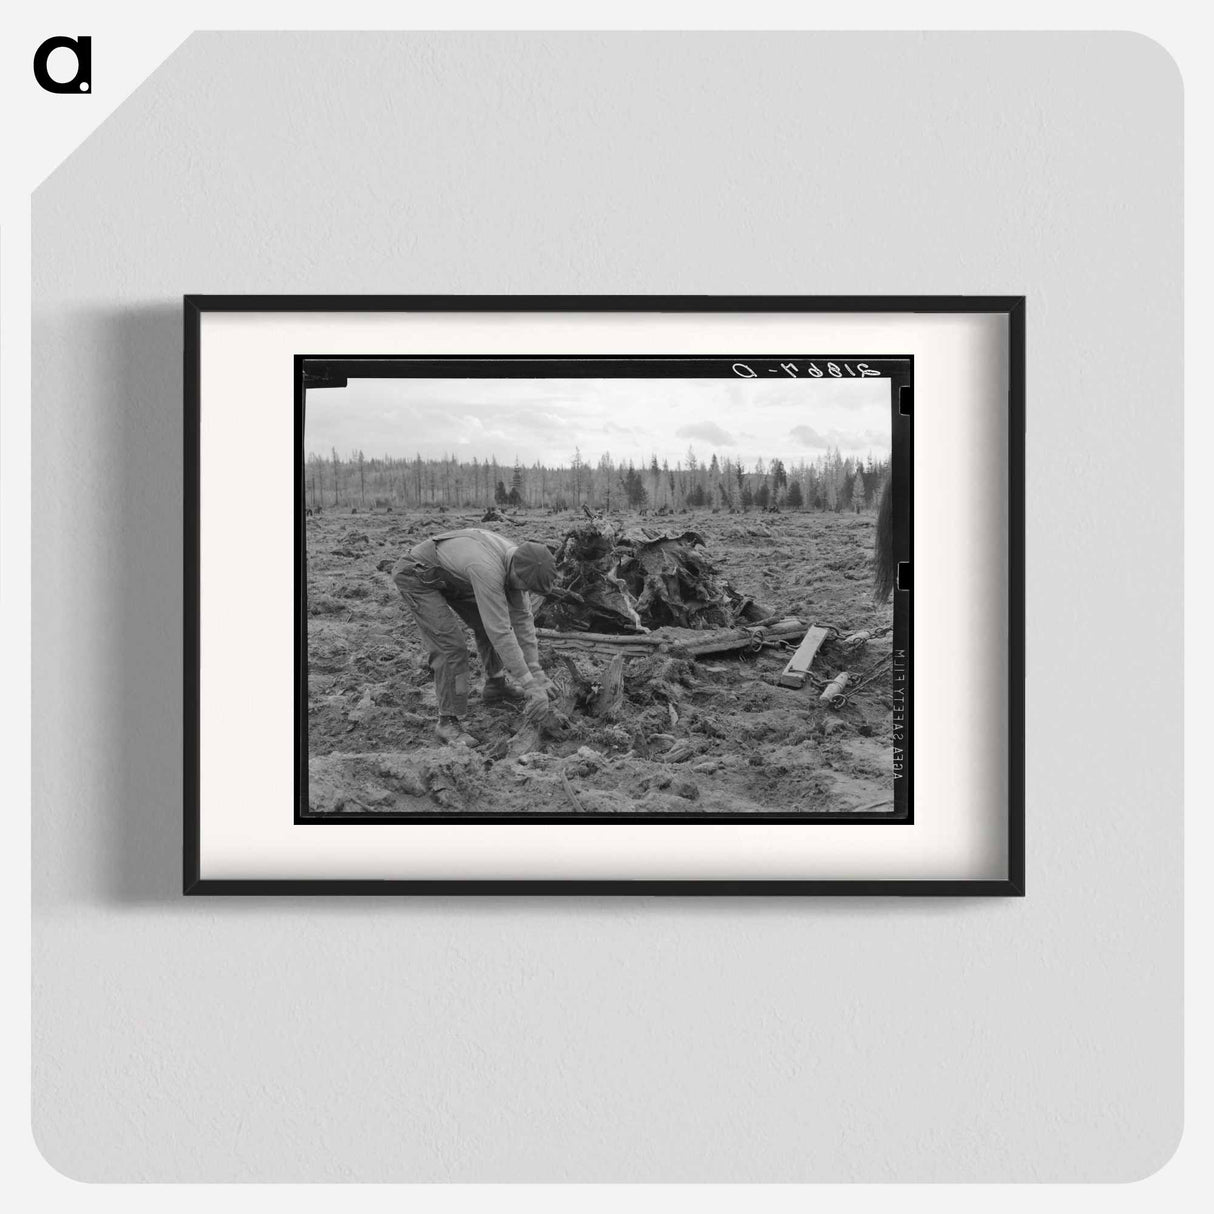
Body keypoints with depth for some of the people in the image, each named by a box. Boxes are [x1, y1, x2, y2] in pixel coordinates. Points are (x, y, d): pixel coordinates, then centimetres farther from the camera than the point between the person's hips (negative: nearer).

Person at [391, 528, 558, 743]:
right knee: (451, 645, -17)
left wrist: (537, 673, -7)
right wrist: (530, 685, -34)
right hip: (416, 576, -9)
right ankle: (448, 721, -8)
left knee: (487, 625, 10)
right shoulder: (487, 570, -40)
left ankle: (495, 687, 31)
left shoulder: (517, 559, -14)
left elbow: (522, 619, -5)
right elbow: (501, 633, -38)